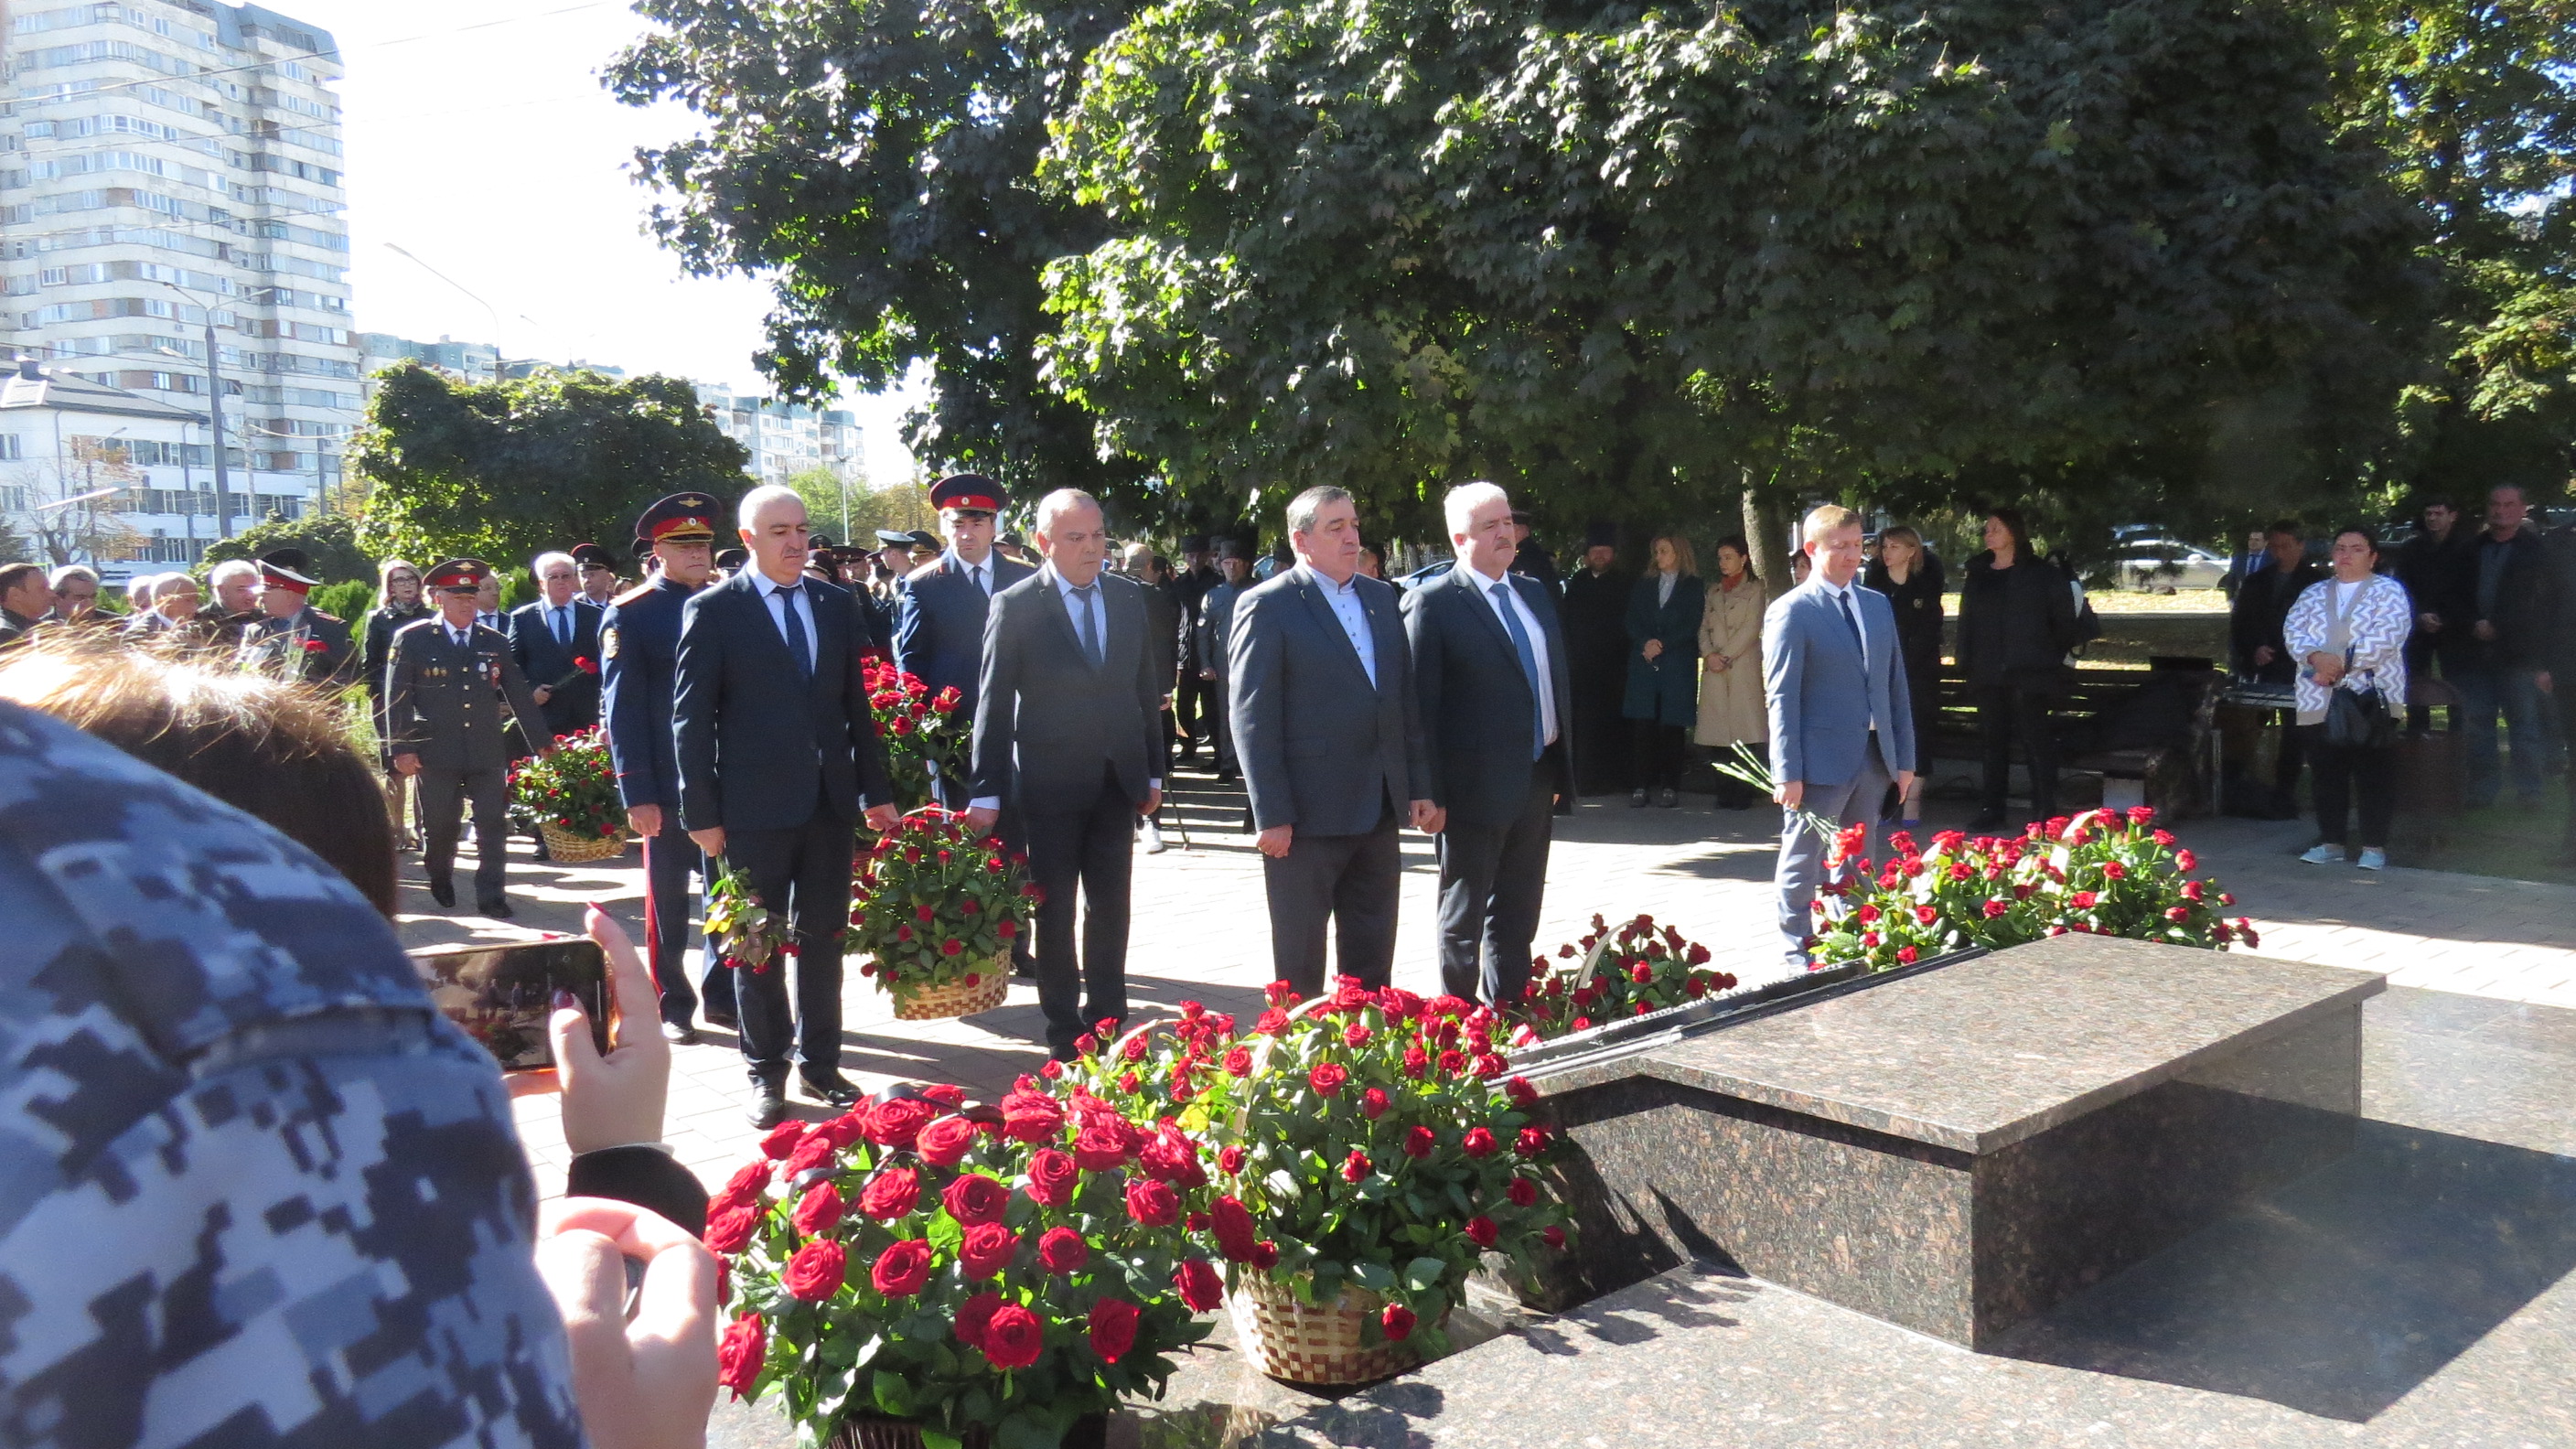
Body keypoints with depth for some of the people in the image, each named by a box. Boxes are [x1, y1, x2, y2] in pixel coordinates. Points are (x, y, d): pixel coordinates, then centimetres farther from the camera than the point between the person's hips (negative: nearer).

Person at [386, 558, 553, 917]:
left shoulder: (495, 642, 10)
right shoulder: (412, 639, 1)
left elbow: (518, 694, 12)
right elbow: (397, 697, -1)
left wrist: (541, 741, 12)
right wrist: (402, 748, -7)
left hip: (488, 751, 2)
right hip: (436, 752, -2)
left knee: (493, 825, -3)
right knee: (439, 825, 10)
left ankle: (491, 896, 3)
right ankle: (440, 881, 34)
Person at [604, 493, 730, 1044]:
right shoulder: (629, 615, -5)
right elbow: (622, 709, -8)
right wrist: (637, 793, -14)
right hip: (669, 786, -4)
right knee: (668, 900, 7)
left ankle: (723, 995, 23)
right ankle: (672, 1006, 20)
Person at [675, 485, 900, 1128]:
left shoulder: (837, 604, 7)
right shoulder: (712, 610, -5)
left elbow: (856, 702, 10)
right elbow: (692, 717, -5)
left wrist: (876, 790, 8)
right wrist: (702, 812, -8)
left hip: (830, 798, 4)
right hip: (754, 806, -3)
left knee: (824, 936, 12)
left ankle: (820, 1061, 26)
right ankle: (766, 1071, 23)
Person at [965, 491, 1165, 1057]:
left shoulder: (1129, 597, 3)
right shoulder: (1015, 606, -8)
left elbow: (1146, 689, 9)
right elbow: (993, 706, -7)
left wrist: (1152, 772, 9)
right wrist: (987, 793, -8)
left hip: (1117, 780, 3)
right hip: (1050, 783, -3)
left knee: (1111, 905, 11)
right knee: (1054, 909, 8)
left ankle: (1108, 1017, 25)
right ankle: (1063, 1029, 21)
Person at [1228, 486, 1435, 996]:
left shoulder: (1381, 598, 11)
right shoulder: (1267, 607, -8)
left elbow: (1406, 699, 14)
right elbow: (1252, 718, -12)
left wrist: (1420, 787, 9)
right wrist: (1271, 816, -15)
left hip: (1379, 810, 6)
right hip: (1307, 814, -6)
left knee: (1373, 953, 15)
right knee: (1300, 955, 8)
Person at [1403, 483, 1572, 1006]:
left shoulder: (1537, 593, 11)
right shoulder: (1431, 603, -11)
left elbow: (1558, 680, 15)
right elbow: (1420, 704, -13)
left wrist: (1561, 766, 11)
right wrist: (1431, 794, -16)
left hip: (1537, 782, 7)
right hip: (1476, 786, -7)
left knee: (1518, 914, 17)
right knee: (1463, 919, 8)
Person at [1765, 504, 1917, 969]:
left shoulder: (1878, 605, 12)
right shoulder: (1791, 612, -8)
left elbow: (1896, 685, 13)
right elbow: (1782, 698, -11)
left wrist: (1904, 757, 9)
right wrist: (1787, 773, -15)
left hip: (1874, 759, 6)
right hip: (1821, 760, -6)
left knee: (1857, 864, 14)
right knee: (1803, 862, 5)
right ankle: (1798, 951, 17)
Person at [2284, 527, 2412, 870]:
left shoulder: (2388, 592, 4)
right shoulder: (2313, 594, 18)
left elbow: (2388, 636, -11)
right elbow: (2293, 630, 4)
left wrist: (2342, 661, -17)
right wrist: (2316, 657, -15)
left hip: (2370, 697, -4)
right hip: (2319, 699, 4)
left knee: (2374, 775, -3)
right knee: (2327, 774, 7)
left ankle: (2374, 846, 2)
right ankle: (2331, 842, 15)